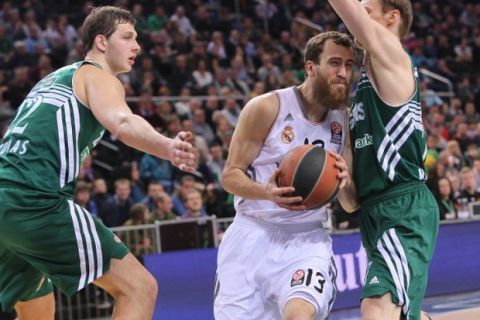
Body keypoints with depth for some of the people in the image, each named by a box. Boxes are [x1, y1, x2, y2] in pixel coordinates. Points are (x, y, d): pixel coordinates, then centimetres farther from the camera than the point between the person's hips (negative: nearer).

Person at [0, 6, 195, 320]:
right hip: (36, 203, -9)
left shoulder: (53, 79, 29)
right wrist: (168, 147, -38)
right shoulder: (97, 75, 3)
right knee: (139, 287, -8)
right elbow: (121, 122, -20)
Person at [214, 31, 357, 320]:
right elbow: (230, 175, -5)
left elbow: (352, 205, 8)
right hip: (252, 234, -1)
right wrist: (267, 192, -26)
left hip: (307, 240, 1)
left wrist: (344, 183, -16)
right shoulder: (267, 108, -8)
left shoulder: (346, 120, 3)